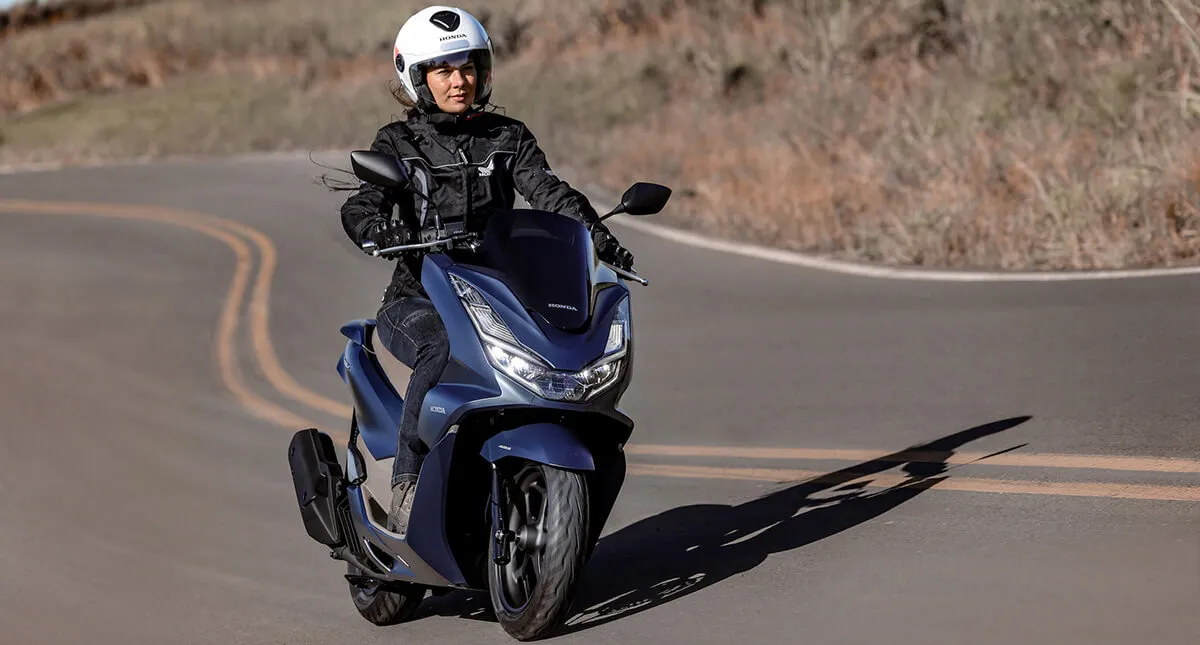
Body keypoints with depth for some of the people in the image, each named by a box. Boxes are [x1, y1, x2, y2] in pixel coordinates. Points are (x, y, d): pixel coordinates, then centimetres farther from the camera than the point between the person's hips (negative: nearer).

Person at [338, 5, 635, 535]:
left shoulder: (509, 137, 14)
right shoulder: (396, 143, 7)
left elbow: (549, 192, -2)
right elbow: (360, 207, -9)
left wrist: (598, 234, -21)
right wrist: (385, 231, -34)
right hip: (419, 298, -3)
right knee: (443, 353, -37)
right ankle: (405, 485, -29)